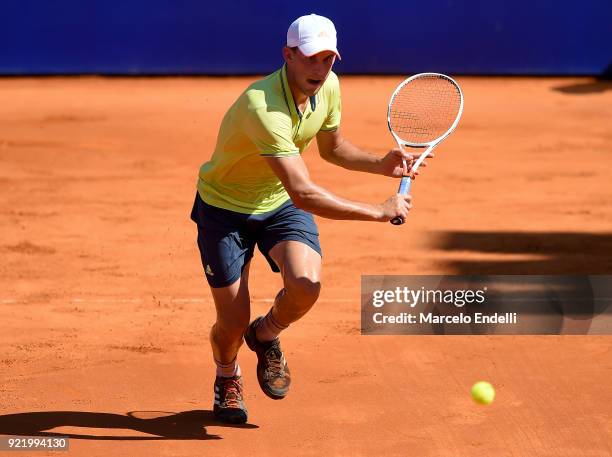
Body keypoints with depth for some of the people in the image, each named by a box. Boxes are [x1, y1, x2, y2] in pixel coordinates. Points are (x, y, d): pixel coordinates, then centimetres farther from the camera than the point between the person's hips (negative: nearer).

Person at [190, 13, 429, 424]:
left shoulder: (328, 86, -11)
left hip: (280, 203, 5)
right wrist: (380, 212, -39)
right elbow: (304, 194, -41)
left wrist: (381, 164, -7)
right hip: (225, 206, -5)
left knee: (306, 287, -23)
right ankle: (227, 376, 36)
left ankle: (266, 335, 13)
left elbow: (332, 146, 11)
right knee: (232, 325, -3)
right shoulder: (263, 108, -37)